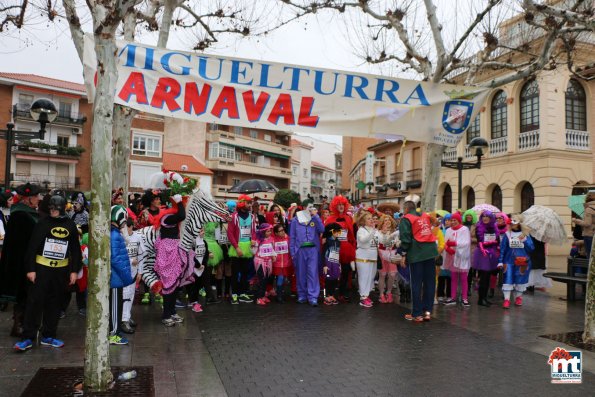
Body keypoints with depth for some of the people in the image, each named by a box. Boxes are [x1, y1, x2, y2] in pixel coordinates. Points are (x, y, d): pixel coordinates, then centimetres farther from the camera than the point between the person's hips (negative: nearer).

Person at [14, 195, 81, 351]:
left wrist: (74, 271, 4)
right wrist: (30, 269, -10)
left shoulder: (70, 226, 3)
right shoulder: (43, 224, -5)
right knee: (35, 302, -3)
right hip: (41, 267, -3)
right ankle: (28, 338, 5)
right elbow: (32, 247, -5)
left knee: (54, 304, 10)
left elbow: (75, 250, 8)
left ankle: (48, 336, 20)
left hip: (61, 270, 3)